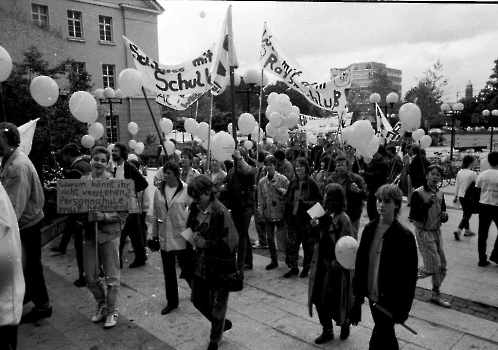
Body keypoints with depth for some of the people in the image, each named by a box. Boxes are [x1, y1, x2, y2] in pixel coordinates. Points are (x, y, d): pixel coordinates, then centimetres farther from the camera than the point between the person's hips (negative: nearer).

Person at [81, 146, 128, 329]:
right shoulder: (82, 181, 2)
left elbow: (124, 212, -9)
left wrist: (104, 216, -22)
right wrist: (82, 216, -9)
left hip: (109, 233, -4)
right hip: (89, 233, 4)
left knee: (111, 277, 7)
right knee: (90, 276, 14)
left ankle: (112, 311, 25)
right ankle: (102, 305, 36)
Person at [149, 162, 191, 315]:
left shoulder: (186, 190, -10)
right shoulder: (159, 191, 2)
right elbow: (155, 214, 8)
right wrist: (154, 234, 9)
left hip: (181, 235, -4)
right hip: (165, 236, 4)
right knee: (168, 271, 13)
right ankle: (171, 302, 28)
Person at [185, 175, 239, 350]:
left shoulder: (221, 212, -22)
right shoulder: (195, 209, -1)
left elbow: (231, 241, -21)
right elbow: (190, 231, 16)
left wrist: (206, 243, -25)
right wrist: (192, 239, -3)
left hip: (218, 267, -7)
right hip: (199, 265, 7)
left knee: (217, 305, 11)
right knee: (198, 300, 19)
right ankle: (223, 323, 45)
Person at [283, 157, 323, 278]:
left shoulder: (311, 183, -9)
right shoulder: (293, 182, 6)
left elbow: (319, 200, -6)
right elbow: (287, 198, 16)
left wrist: (307, 203, -20)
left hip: (306, 218, -4)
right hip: (292, 217, 5)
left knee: (308, 243, 8)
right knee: (292, 243, 7)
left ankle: (306, 268, 23)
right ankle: (293, 267, 19)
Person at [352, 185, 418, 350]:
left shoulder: (404, 236, -16)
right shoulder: (369, 229, -1)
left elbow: (409, 277, -13)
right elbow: (360, 262, 4)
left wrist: (403, 309, -12)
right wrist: (358, 293, 3)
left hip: (391, 299, -5)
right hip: (372, 294, 5)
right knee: (387, 336, 24)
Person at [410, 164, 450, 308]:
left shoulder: (440, 194, 5)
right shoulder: (418, 193, -16)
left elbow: (442, 211, 17)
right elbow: (413, 216, -19)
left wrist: (444, 216, -5)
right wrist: (427, 205, -28)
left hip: (437, 231, 7)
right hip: (424, 232, -7)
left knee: (442, 265, 12)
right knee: (432, 267, -8)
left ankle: (436, 295, 29)